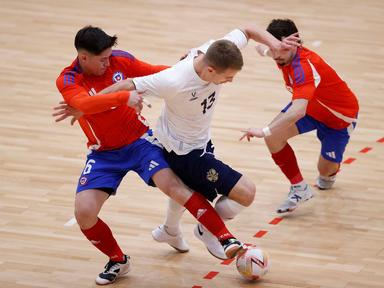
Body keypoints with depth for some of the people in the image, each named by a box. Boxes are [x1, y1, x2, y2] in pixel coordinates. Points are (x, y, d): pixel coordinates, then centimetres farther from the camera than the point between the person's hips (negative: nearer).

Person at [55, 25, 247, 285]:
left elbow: (154, 72, 6)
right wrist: (124, 97, -51)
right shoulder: (68, 81, -17)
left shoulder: (120, 60, -8)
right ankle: (118, 261, 11)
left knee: (174, 186, -23)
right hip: (104, 154, 0)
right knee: (84, 213, -15)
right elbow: (84, 104, -38)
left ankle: (226, 239, -23)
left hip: (140, 140, 0)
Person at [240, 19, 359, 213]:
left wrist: (264, 131, -67)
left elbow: (298, 112, -58)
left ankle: (330, 172, 42)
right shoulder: (286, 54, -17)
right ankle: (299, 188, -3)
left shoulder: (304, 68, -43)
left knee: (325, 170, 2)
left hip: (340, 116, -7)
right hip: (311, 106, 7)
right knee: (274, 137, -18)